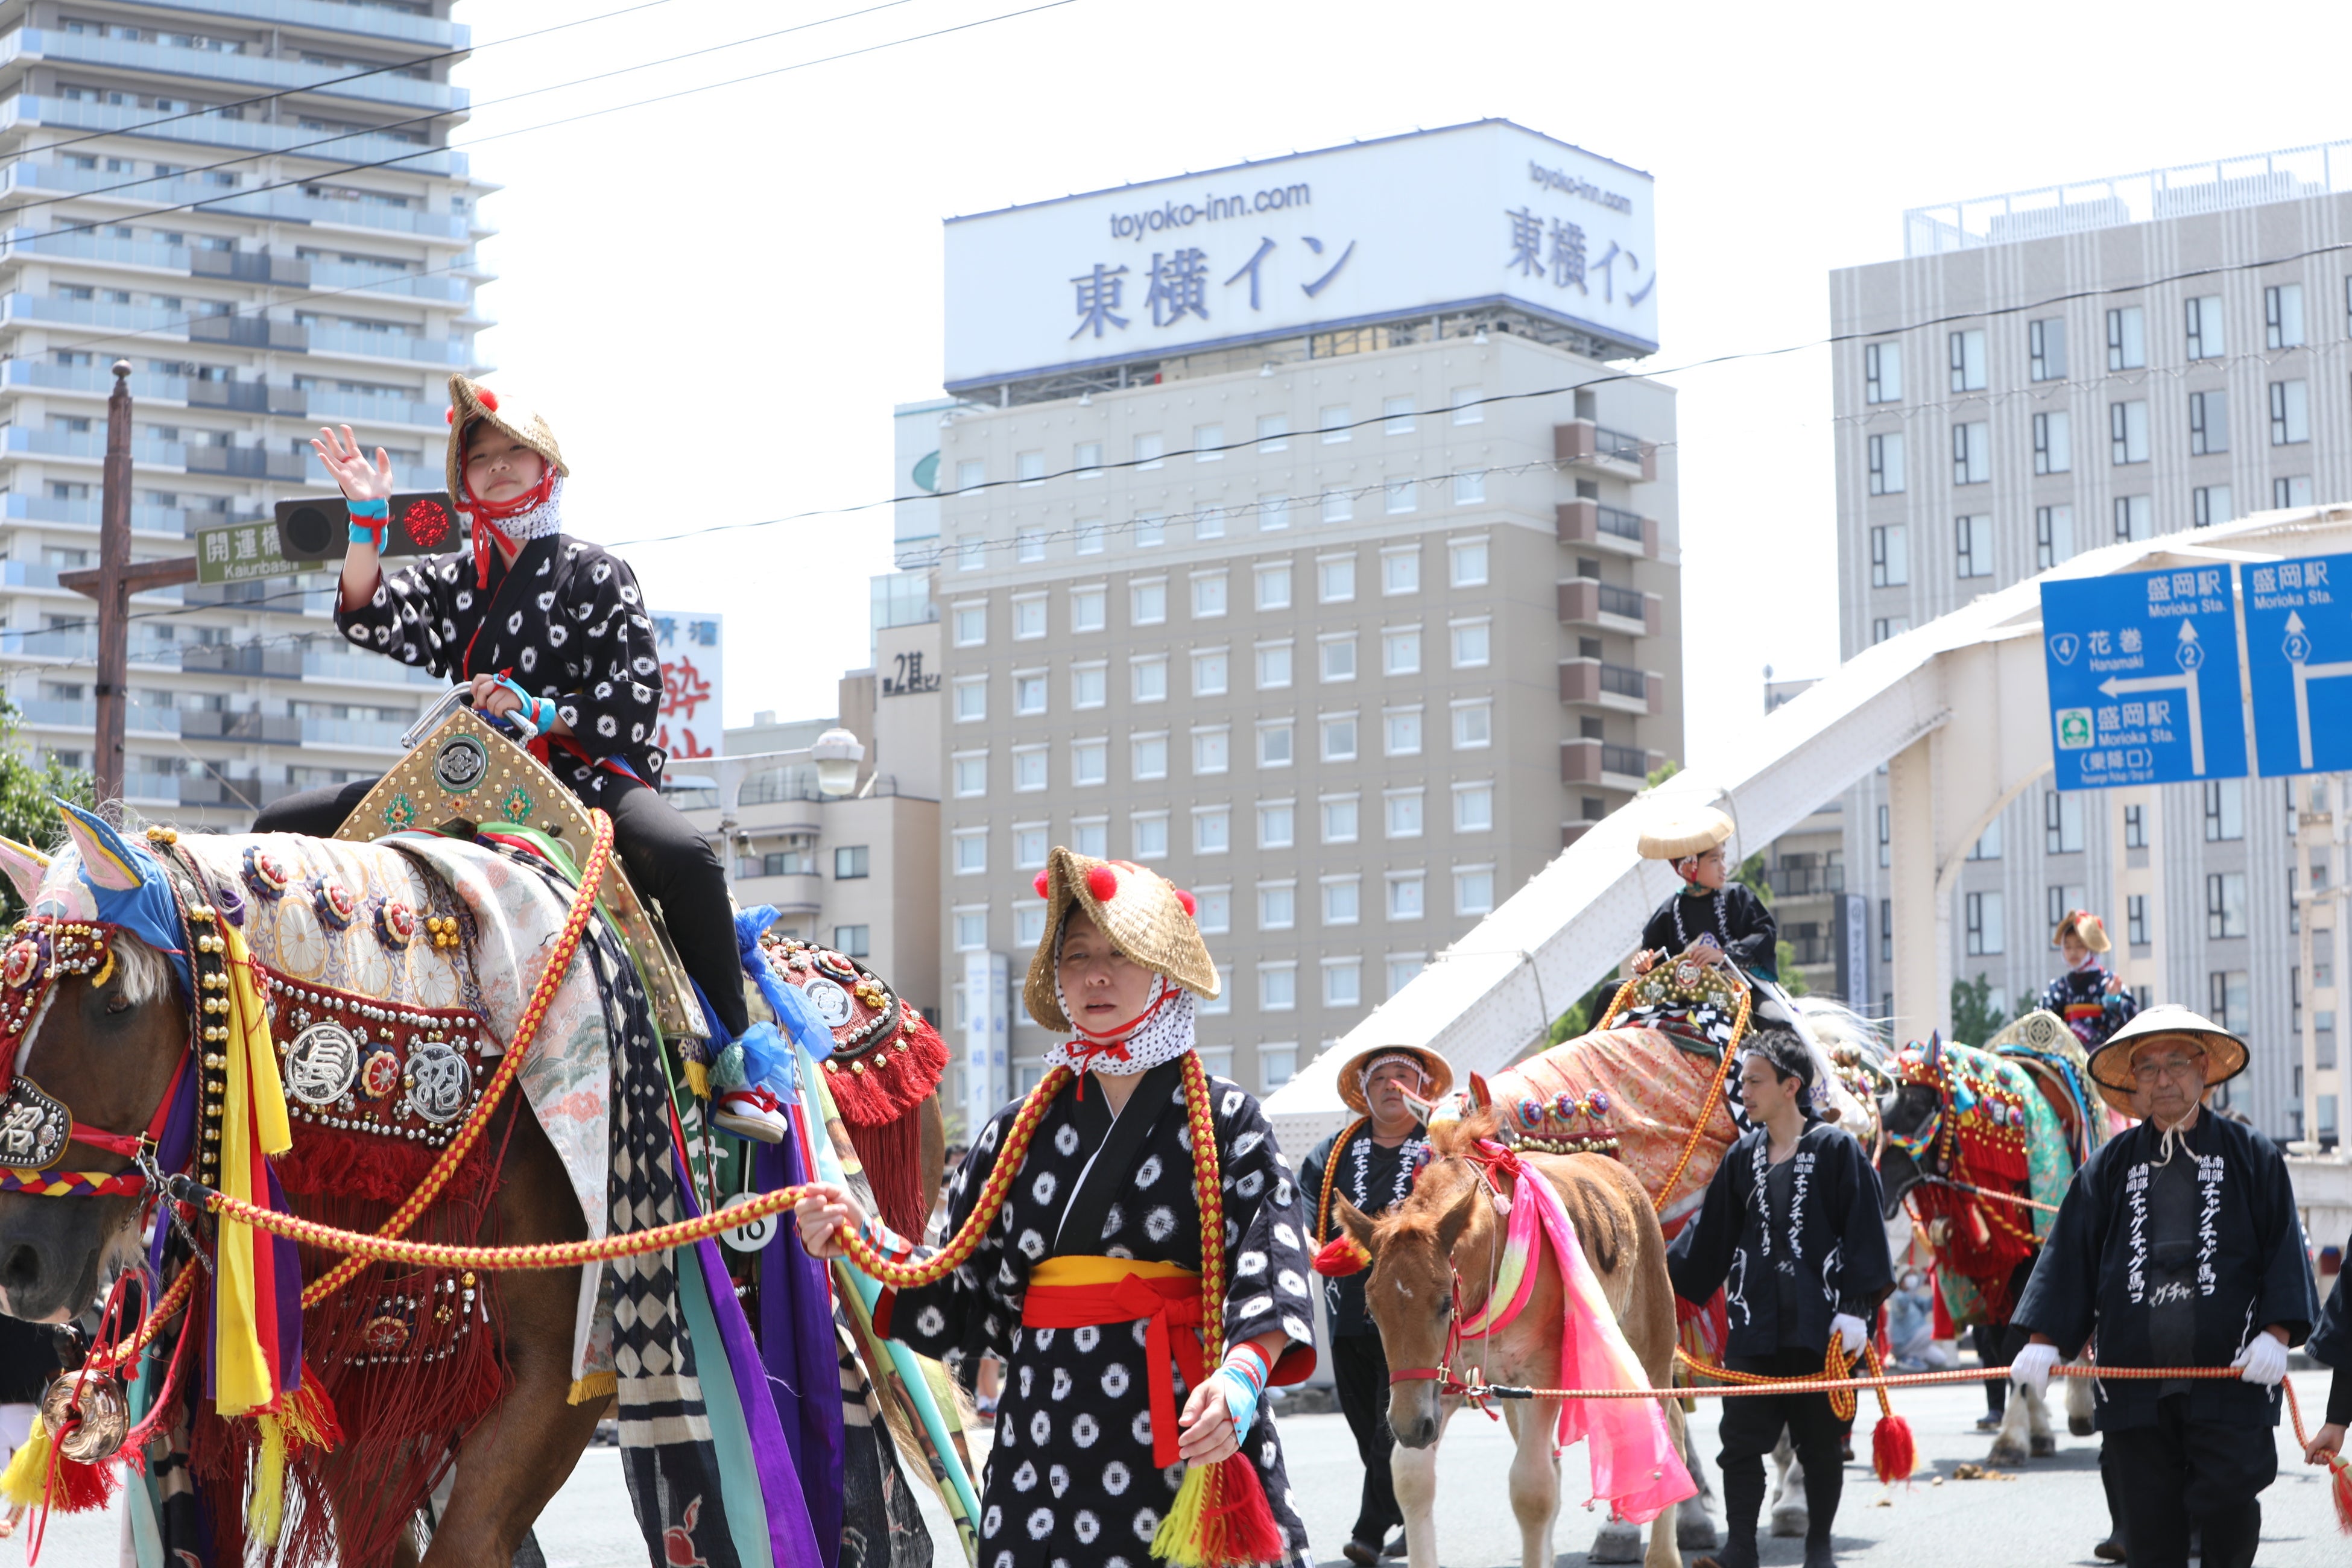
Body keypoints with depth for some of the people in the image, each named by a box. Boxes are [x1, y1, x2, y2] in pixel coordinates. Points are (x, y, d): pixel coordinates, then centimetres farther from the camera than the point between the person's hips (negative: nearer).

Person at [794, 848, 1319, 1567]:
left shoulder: (1228, 1123, 2)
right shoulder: (1017, 1133, 12)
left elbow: (1270, 1266, -11)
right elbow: (965, 1302, 10)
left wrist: (1242, 1374, -28)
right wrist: (865, 1242, -3)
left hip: (1196, 1445, -3)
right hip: (1046, 1445, 3)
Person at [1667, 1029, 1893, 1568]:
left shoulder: (1836, 1149, -3)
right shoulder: (1744, 1156, 10)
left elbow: (1864, 1233, -5)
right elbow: (1710, 1235, 14)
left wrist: (1856, 1309, -11)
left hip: (1819, 1324, -4)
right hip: (1754, 1323, 4)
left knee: (1820, 1443, 6)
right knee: (1741, 1440, -3)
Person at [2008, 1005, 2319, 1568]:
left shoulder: (2251, 1155, 6)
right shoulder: (2110, 1166, 11)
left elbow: (2285, 1247, 3)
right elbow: (2067, 1256, 9)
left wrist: (2276, 1331, -10)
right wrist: (2043, 1338, -1)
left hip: (2229, 1377, -2)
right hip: (2134, 1382, 2)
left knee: (2229, 1510, -8)